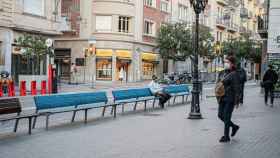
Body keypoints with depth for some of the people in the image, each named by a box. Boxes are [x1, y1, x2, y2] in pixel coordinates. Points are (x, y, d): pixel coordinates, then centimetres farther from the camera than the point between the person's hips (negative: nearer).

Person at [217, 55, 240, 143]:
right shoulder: (222, 73, 11)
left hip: (230, 98, -8)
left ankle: (226, 137, 8)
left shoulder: (234, 74, -10)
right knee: (220, 115, 10)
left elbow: (237, 88, -12)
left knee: (226, 117, -3)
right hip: (222, 98, 8)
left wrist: (236, 100, -15)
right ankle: (234, 127, 31)